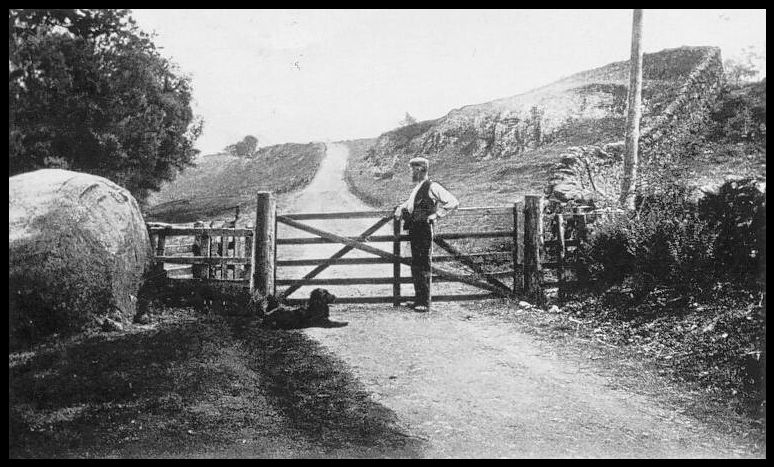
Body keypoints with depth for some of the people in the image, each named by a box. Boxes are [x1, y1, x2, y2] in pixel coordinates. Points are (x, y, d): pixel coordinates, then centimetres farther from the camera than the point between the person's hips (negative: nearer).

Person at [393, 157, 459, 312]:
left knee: (423, 266, -8)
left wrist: (436, 215, -14)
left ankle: (425, 303, -4)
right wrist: (400, 208, 15)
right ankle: (418, 300, 19)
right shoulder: (416, 189, 19)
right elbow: (409, 204, 36)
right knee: (415, 266, 11)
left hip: (424, 229, -9)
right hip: (414, 229, 9)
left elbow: (453, 202, -13)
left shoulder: (432, 187, -8)